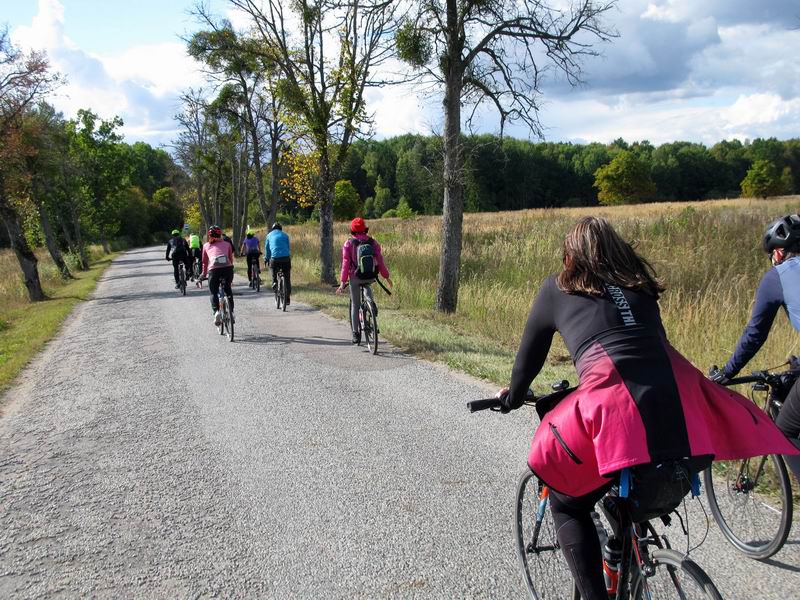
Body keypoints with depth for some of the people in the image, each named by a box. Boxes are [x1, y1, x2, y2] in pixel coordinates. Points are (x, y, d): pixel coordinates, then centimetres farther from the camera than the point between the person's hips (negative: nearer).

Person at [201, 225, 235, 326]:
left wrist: (204, 274, 33)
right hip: (227, 268, 1)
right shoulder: (227, 244, 22)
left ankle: (216, 312, -12)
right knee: (228, 291, 21)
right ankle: (231, 313, 15)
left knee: (213, 293, 11)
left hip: (213, 270, -1)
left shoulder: (206, 246, 21)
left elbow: (204, 262, 23)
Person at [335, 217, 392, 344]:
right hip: (371, 277, 2)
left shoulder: (348, 244, -5)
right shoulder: (373, 243, 0)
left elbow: (345, 264, -8)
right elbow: (380, 261, -1)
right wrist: (386, 277, 9)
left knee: (355, 305, 11)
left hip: (355, 277, -2)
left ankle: (356, 334, 11)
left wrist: (343, 282, -7)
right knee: (367, 286, 40)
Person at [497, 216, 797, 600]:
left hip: (614, 406, -4)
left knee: (567, 506, 16)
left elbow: (529, 355, 29)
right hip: (681, 397, 4)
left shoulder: (558, 289, 19)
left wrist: (513, 396, 47)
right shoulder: (638, 285, 27)